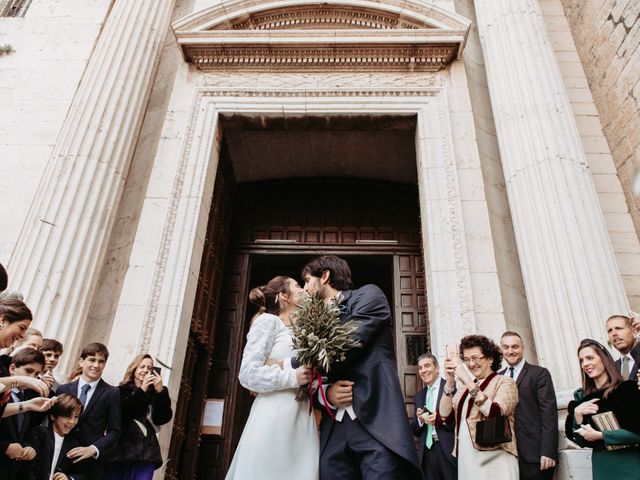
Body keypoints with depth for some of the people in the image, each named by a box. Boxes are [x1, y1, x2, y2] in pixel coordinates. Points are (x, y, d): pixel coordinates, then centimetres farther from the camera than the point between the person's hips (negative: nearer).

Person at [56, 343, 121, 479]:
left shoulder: (111, 393, -2)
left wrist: (93, 449, -16)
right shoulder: (64, 389, 5)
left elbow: (114, 432, -3)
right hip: (61, 458, 2)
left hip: (91, 462, -2)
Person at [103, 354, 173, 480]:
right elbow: (119, 414, -9)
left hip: (146, 452, 1)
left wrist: (161, 391, -11)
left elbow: (162, 418, 0)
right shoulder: (122, 390, 8)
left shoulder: (154, 393, 11)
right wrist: (141, 390, -10)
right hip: (120, 450, -1)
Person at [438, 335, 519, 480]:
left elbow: (495, 413, -19)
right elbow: (444, 417, 2)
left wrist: (468, 380, -21)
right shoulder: (464, 389, 13)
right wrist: (450, 382, -7)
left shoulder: (505, 382, -1)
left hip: (494, 460, -5)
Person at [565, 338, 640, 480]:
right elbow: (581, 441, 3)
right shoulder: (581, 397, 3)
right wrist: (577, 415, -12)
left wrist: (599, 435, -15)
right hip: (600, 465, 4)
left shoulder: (627, 389, -9)